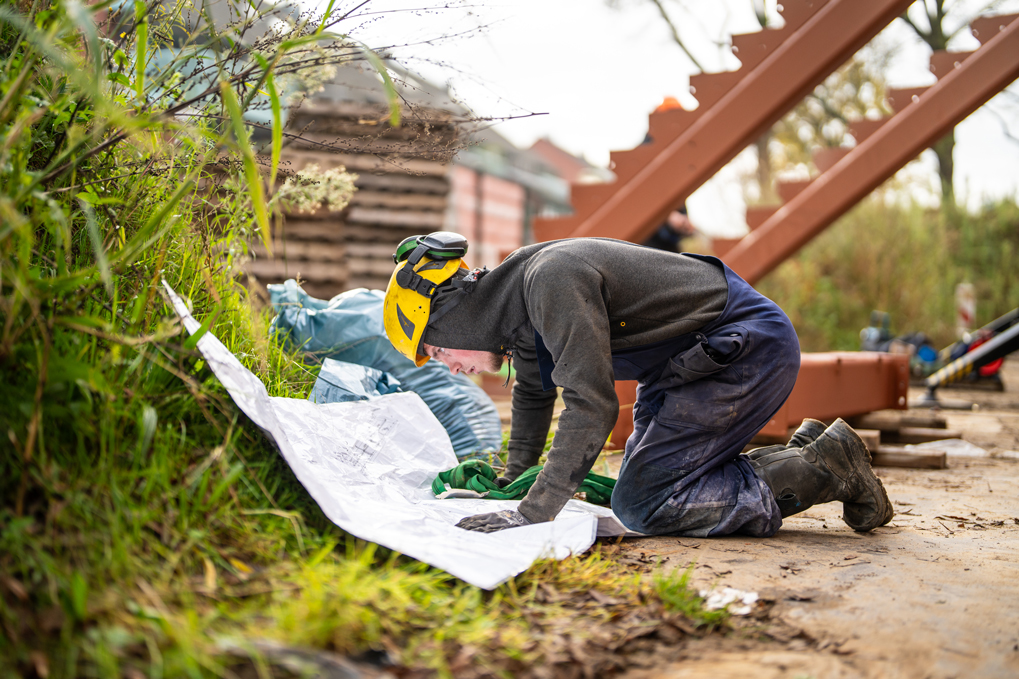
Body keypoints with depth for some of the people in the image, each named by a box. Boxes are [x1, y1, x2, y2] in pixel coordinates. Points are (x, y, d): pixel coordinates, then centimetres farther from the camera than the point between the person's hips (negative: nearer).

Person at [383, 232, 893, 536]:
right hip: (686, 364, 10)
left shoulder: (553, 279, -26)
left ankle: (824, 468, -6)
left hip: (749, 348, -10)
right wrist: (513, 480, 28)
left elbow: (592, 405, -30)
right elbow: (534, 395, 23)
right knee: (645, 480, 11)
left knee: (641, 505, -11)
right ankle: (802, 454, 15)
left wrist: (534, 512, -28)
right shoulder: (514, 299, 5)